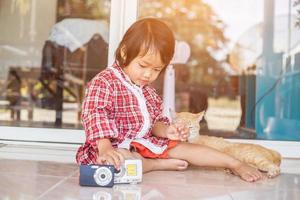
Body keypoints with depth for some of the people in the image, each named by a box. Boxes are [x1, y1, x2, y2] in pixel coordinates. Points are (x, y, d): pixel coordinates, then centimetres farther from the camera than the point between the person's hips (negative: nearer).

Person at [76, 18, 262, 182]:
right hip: (116, 147, -6)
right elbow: (96, 116, -27)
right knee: (112, 161, -40)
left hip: (145, 143, 6)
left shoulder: (148, 91, 12)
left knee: (183, 148, -6)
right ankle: (159, 165, -25)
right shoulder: (103, 82, -15)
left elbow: (154, 121, 15)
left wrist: (165, 130, -8)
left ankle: (236, 164, 2)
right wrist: (106, 148, -42)